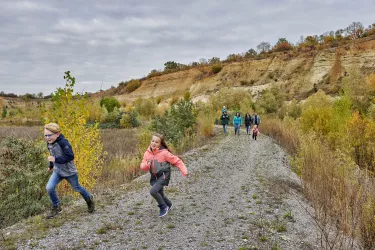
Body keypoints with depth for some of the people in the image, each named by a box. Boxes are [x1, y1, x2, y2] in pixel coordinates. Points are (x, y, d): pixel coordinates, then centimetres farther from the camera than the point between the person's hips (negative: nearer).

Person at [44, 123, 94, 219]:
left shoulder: (63, 142, -28)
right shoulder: (49, 144, -4)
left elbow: (70, 156, -34)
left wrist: (55, 159, -36)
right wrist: (51, 165, 27)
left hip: (69, 171, -6)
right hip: (57, 171, 6)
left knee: (77, 188, 14)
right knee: (49, 188, -11)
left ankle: (89, 199, 42)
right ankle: (56, 208, 10)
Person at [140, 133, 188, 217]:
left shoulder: (164, 153, -17)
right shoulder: (147, 153, -3)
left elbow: (176, 161, -13)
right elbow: (143, 166, 0)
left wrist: (184, 171, -21)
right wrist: (146, 165, -23)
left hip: (163, 176, -6)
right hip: (154, 177, 6)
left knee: (153, 191, -23)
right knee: (160, 194, 18)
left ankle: (163, 207, 1)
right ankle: (168, 205, 49)